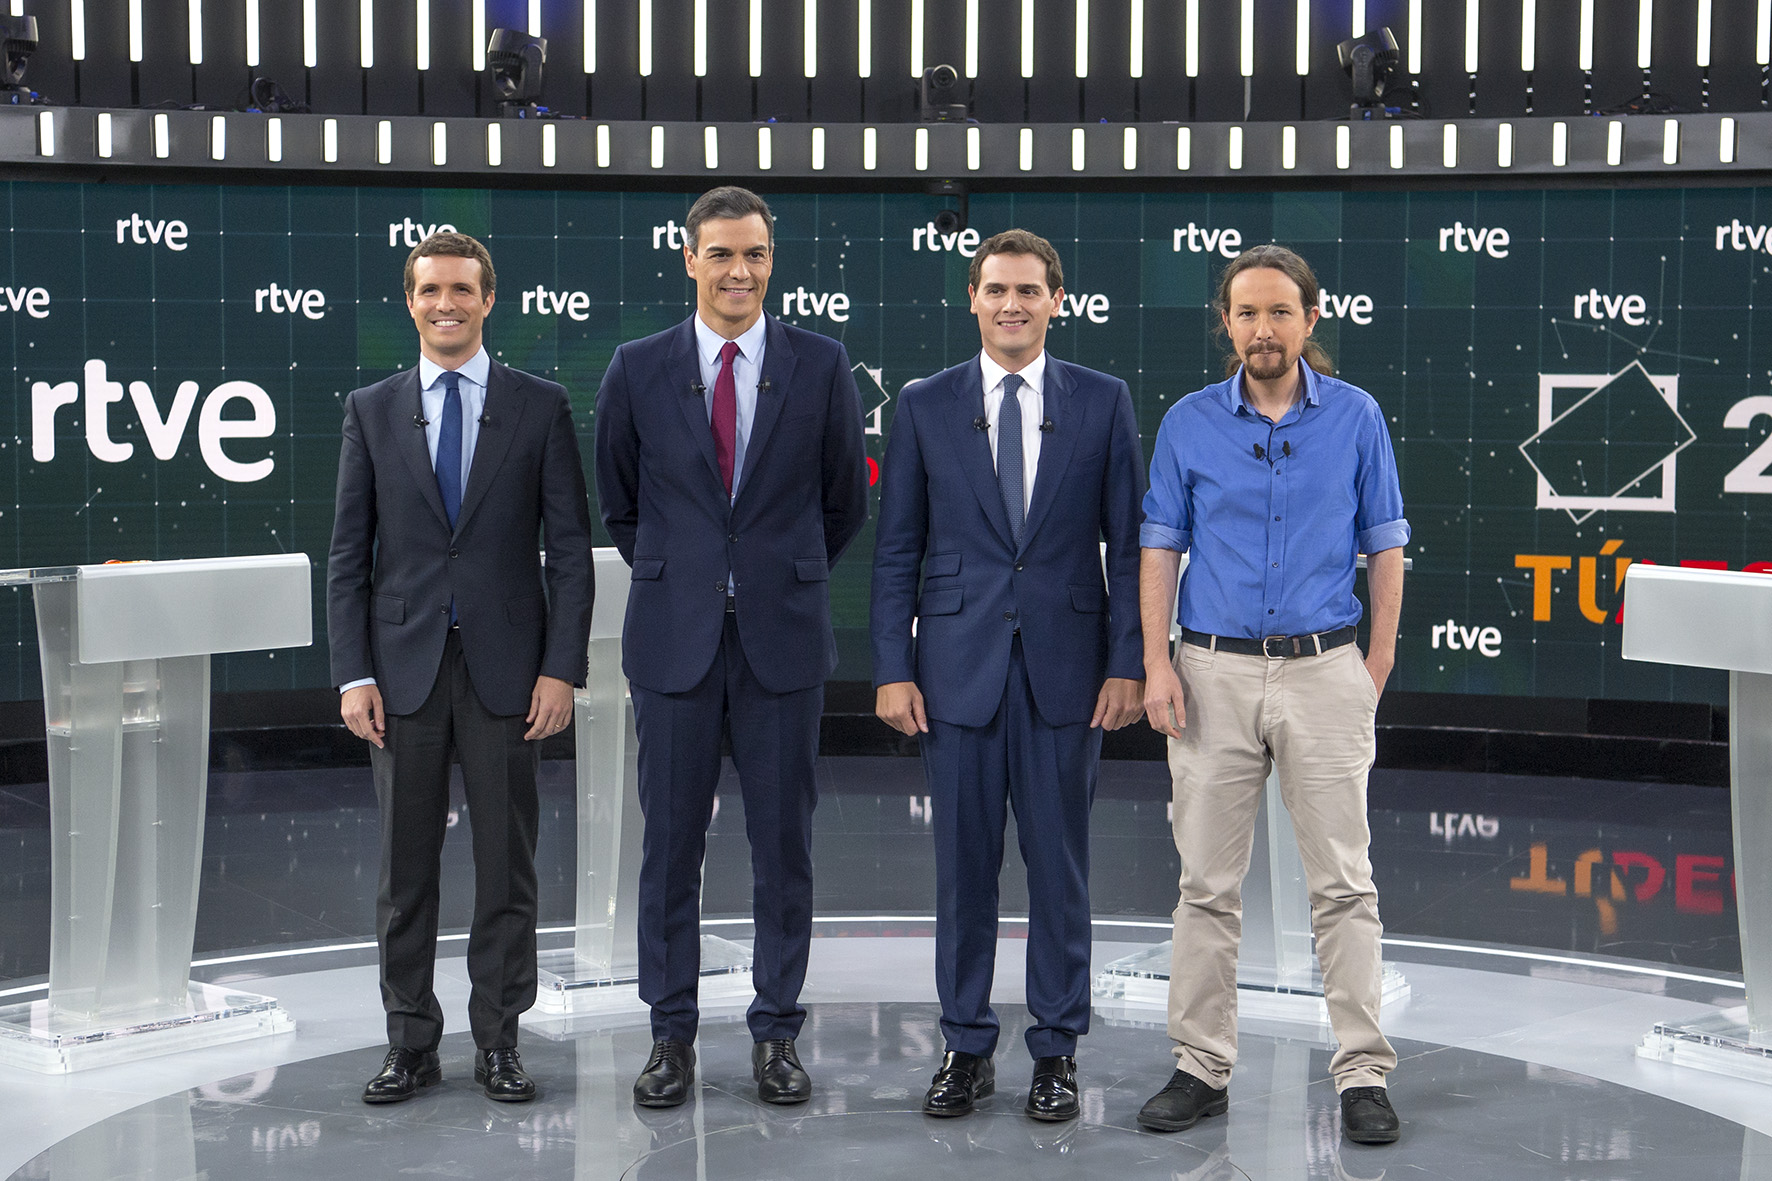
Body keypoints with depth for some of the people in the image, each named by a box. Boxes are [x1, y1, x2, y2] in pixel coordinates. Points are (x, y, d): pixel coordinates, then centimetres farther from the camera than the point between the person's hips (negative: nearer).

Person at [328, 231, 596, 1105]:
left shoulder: (540, 407, 3)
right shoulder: (372, 410, 7)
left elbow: (570, 547, 1)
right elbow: (349, 553, 6)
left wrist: (562, 668, -8)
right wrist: (352, 674, -3)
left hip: (506, 665, -1)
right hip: (405, 667, 1)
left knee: (507, 863, 5)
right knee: (404, 867, 6)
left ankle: (498, 1041, 16)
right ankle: (411, 1042, 17)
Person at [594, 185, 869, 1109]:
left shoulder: (821, 365, 1)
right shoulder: (638, 369, 2)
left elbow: (846, 501, 10)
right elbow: (617, 500, 13)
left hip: (782, 635, 0)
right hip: (674, 638, 0)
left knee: (783, 842, 6)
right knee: (669, 842, 5)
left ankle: (776, 1032, 18)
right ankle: (672, 1033, 17)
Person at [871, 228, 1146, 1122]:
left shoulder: (1103, 402, 4)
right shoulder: (924, 406, 5)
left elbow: (1129, 544, 3)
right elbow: (896, 551, 5)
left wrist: (1127, 665, -4)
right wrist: (892, 670, -2)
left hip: (1065, 668, 0)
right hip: (959, 668, 1)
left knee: (1060, 866, 6)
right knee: (963, 865, 6)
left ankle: (1056, 1051, 17)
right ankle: (966, 1050, 18)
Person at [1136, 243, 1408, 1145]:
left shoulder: (1355, 417, 3)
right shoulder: (1187, 424, 4)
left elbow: (1385, 547, 6)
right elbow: (1159, 548, 6)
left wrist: (1378, 666, 0)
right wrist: (1157, 663, -4)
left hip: (1324, 672, -1)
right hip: (1215, 673, 1)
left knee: (1343, 883, 0)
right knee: (1208, 884, 5)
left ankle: (1363, 1072, 7)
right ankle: (1202, 1066, 14)